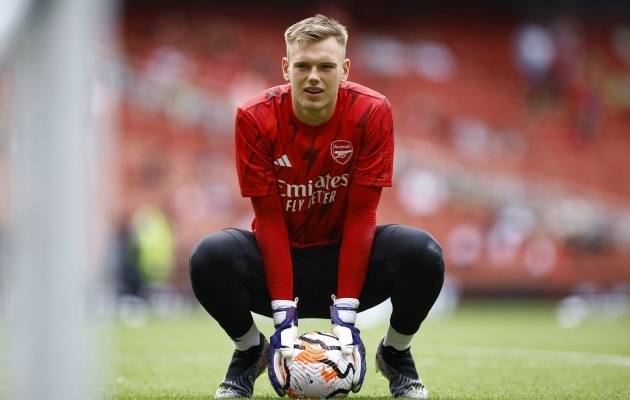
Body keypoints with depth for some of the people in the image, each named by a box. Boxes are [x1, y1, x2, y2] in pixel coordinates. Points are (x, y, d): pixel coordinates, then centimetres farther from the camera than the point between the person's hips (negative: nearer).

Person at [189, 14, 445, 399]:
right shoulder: (256, 118, -15)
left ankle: (396, 354, 2)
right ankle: (250, 351, 1)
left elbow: (361, 213, -15)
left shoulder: (372, 112, -16)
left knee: (423, 252, -29)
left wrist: (346, 313, -20)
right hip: (281, 259, 0)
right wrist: (283, 315, -21)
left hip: (346, 257, 0)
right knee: (210, 255, -30)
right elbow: (269, 218, -14)